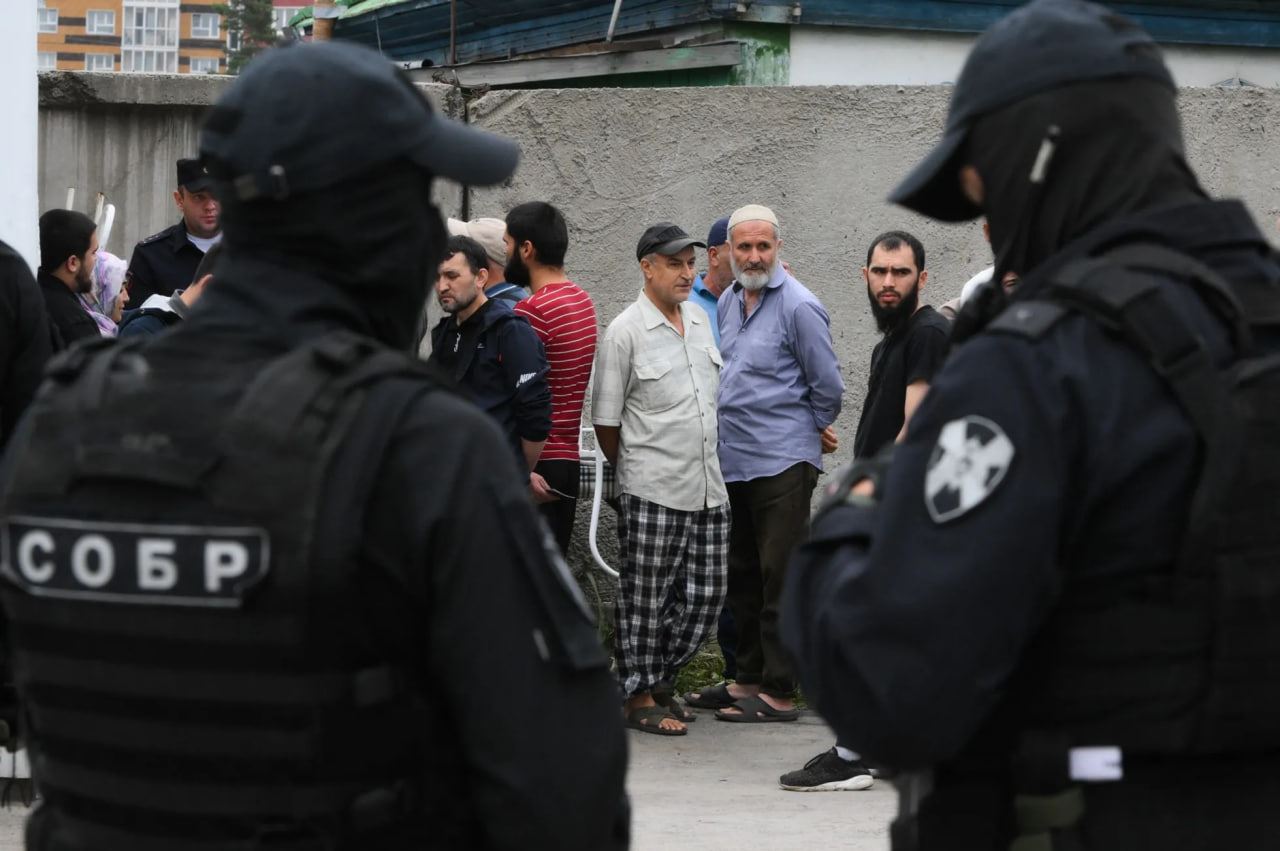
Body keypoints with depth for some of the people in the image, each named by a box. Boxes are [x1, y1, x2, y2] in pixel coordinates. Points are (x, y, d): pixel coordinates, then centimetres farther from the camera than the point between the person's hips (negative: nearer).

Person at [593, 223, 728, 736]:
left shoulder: (701, 320, 12)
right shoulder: (625, 332, -8)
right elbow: (605, 420, -4)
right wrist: (636, 471, 6)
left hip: (708, 489, 6)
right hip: (651, 494, -6)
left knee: (705, 595, 8)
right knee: (645, 598, 1)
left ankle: (659, 678, 25)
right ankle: (639, 696, 12)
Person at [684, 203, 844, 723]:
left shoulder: (799, 307, -10)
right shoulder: (728, 302, 13)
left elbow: (827, 387, -6)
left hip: (783, 463, -8)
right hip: (734, 461, 8)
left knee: (780, 579, -5)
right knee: (743, 577, 14)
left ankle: (779, 693, -3)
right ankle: (749, 678, 23)